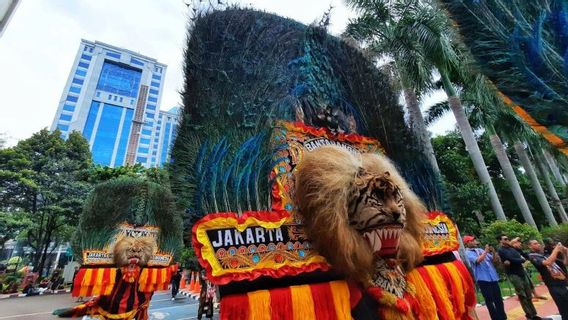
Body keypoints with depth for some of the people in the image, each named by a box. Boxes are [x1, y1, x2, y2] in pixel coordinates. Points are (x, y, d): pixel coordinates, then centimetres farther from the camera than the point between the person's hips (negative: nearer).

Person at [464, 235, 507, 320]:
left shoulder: (480, 250, 12)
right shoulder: (468, 253, -8)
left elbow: (493, 259, 13)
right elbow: (478, 260, -23)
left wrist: (493, 251, -4)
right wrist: (486, 251, -15)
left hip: (493, 277, 6)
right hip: (483, 279, -6)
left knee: (498, 298, 13)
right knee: (489, 300, 0)